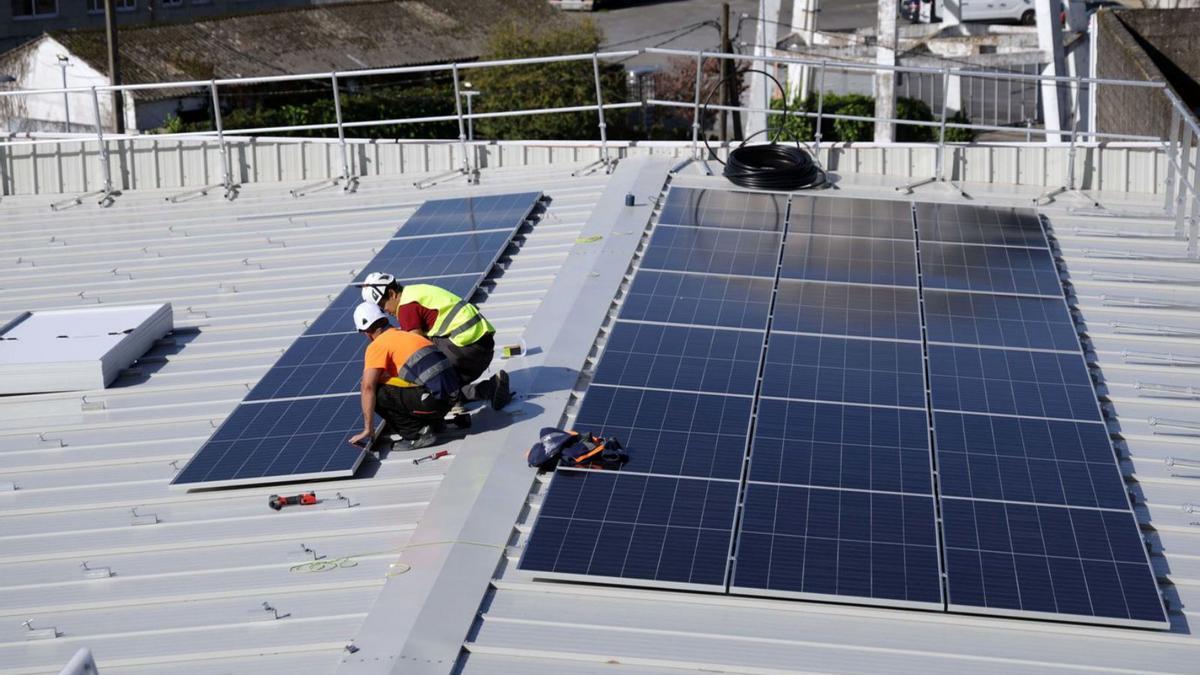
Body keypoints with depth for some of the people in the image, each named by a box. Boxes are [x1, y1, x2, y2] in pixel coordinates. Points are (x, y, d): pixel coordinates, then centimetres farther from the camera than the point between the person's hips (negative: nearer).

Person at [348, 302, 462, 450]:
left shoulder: (378, 345, -2)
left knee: (378, 393, -4)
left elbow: (368, 387, -10)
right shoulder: (408, 334, 24)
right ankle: (434, 424, 17)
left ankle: (417, 435, -2)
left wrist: (368, 429, -4)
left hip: (433, 400, -8)